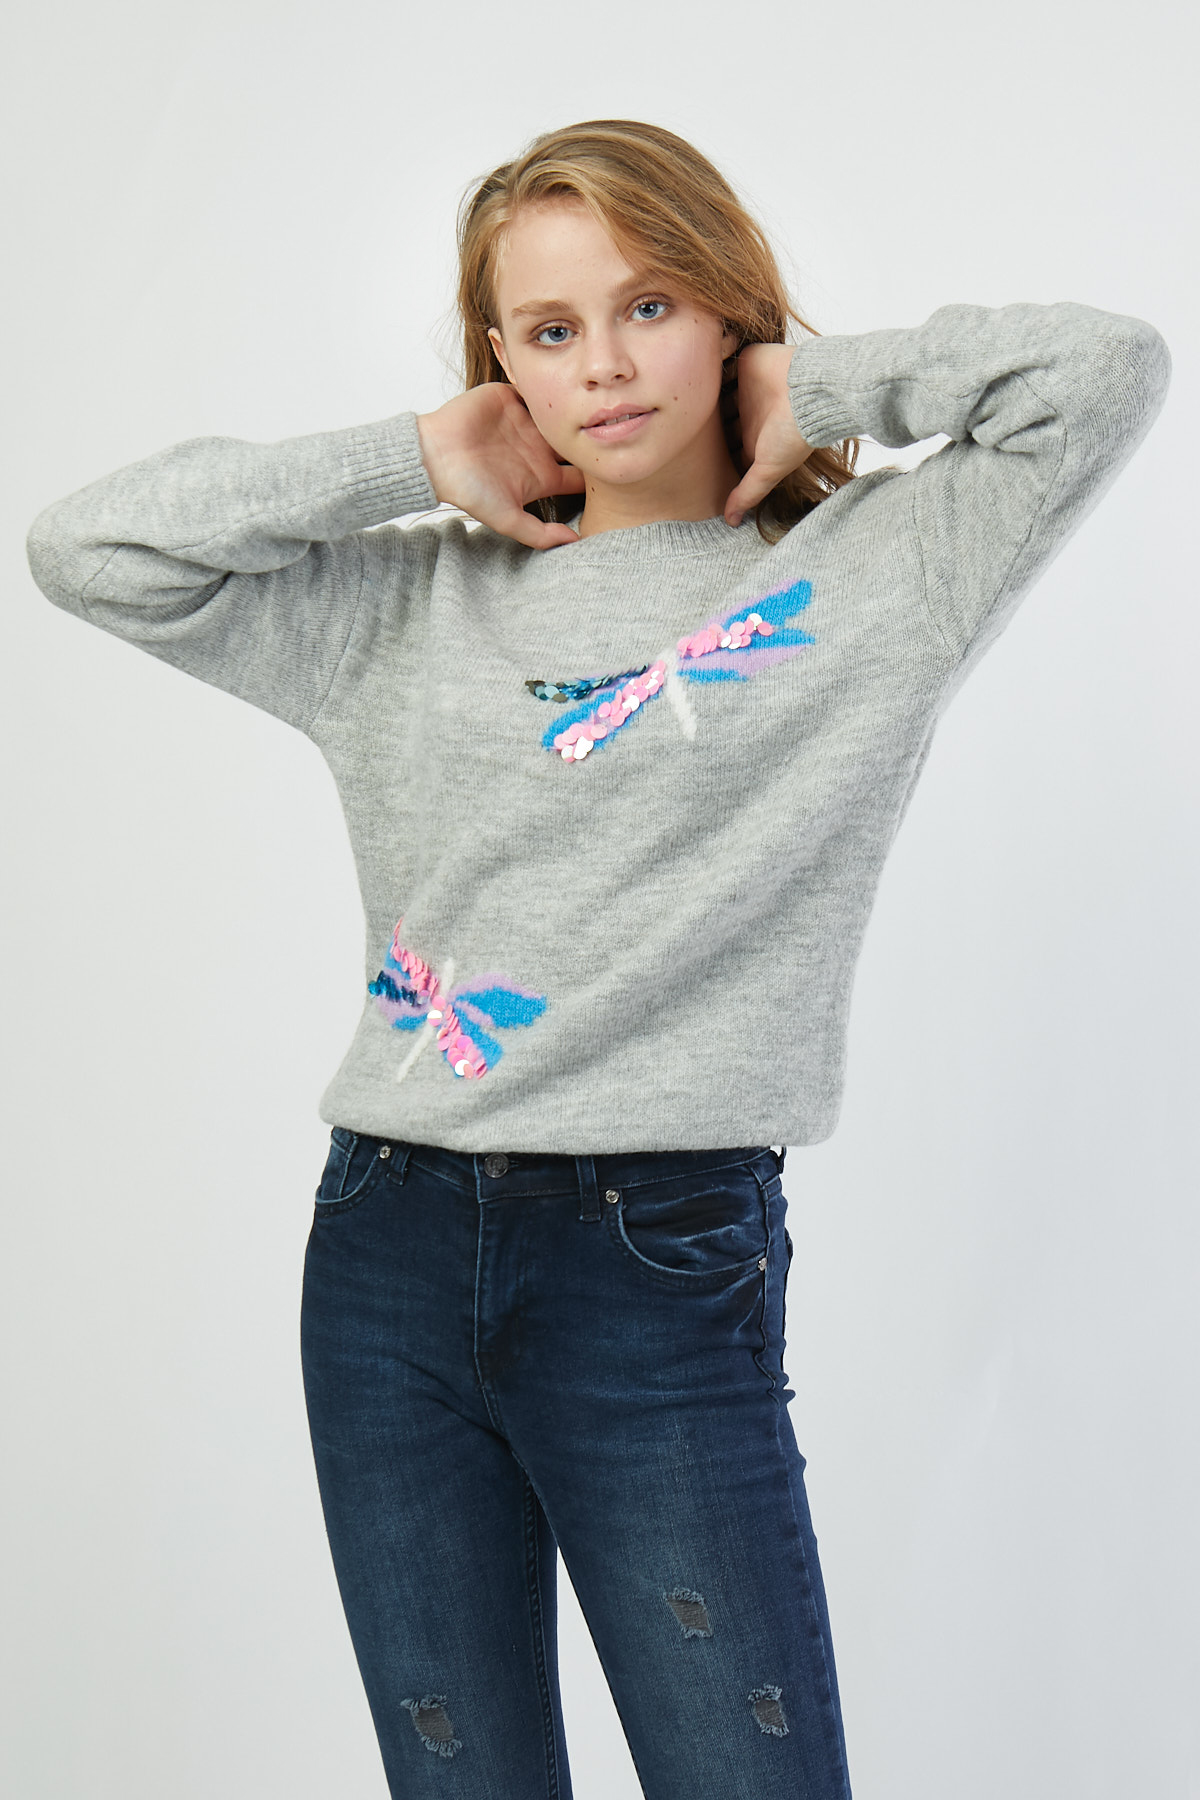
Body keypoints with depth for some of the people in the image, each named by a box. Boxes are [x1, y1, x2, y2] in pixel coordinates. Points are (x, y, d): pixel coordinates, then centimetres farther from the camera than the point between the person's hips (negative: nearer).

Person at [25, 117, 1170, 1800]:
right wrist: (412, 459, 5)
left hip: (669, 1272, -3)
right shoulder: (414, 603, 10)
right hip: (388, 1262, 3)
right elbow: (88, 548, 5)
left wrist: (810, 389, 3)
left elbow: (1109, 368, -5)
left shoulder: (871, 576, 4)